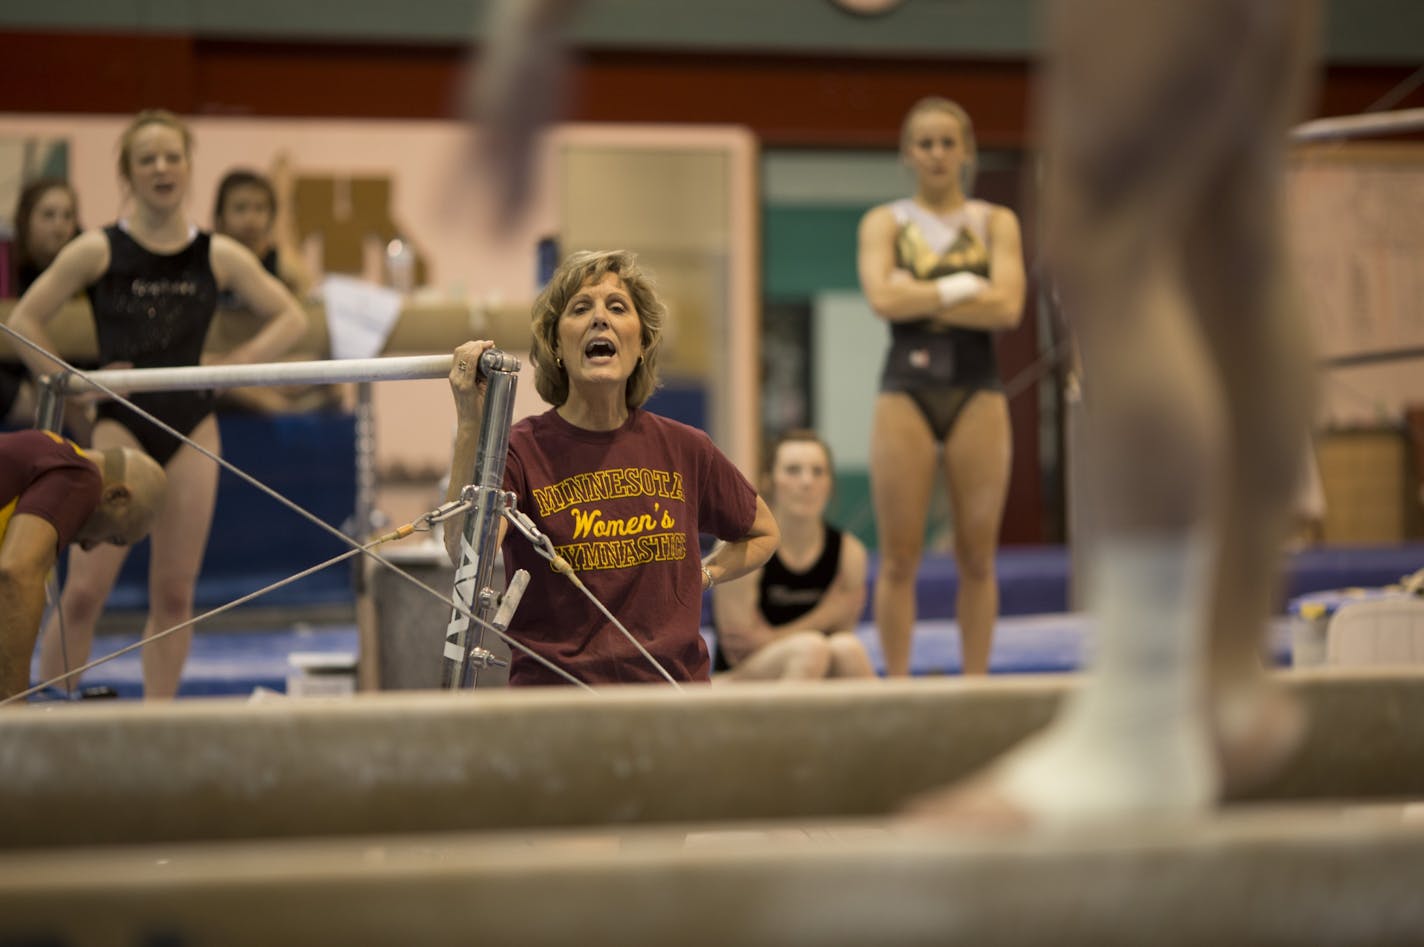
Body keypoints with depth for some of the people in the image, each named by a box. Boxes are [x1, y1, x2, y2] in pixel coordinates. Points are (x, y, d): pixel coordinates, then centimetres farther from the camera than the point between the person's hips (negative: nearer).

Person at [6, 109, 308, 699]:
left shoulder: (219, 257, 4)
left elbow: (291, 319, 11)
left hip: (192, 426, 3)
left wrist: (234, 364, -1)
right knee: (84, 590, -10)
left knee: (174, 594, 4)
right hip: (120, 426, -3)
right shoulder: (98, 251, -2)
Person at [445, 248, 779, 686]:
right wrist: (470, 424, -29)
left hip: (672, 684, 3)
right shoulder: (521, 450, -3)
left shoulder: (684, 449, 8)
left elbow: (763, 534, 27)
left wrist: (704, 575, 10)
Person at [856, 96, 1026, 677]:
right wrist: (962, 288, -9)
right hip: (905, 392, -1)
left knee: (977, 558, 2)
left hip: (977, 394, 1)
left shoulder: (996, 223, 8)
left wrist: (919, 295, -10)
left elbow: (1007, 307, -8)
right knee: (899, 559, -1)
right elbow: (882, 299, -11)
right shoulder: (884, 222, 7)